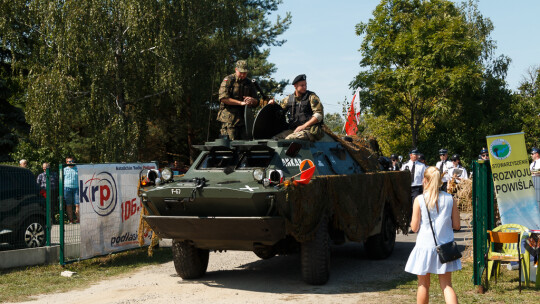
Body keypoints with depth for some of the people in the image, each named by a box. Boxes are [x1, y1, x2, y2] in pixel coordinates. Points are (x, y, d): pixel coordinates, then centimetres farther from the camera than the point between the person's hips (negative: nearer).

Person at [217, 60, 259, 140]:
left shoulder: (249, 83, 14)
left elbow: (256, 103, 15)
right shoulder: (228, 80, -1)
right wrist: (240, 103, -19)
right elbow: (223, 98, -14)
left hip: (244, 119, 5)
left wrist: (252, 100, -10)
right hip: (229, 119, -5)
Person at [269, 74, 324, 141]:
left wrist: (304, 126, -15)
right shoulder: (289, 99, 13)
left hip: (310, 130, -5)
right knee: (275, 138, -18)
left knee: (289, 139, -33)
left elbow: (319, 115, -8)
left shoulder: (311, 96, 1)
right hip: (293, 130, 5)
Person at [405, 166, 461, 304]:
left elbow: (414, 228, -6)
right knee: (446, 285, 7)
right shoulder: (450, 199, -2)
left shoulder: (419, 200, -9)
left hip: (425, 246, -2)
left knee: (423, 285, 11)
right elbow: (456, 225, 2)